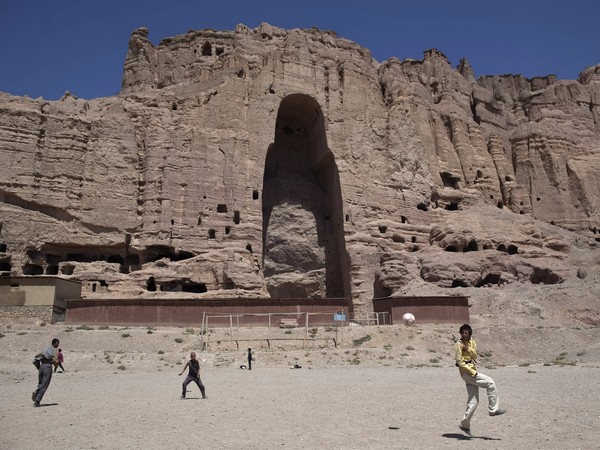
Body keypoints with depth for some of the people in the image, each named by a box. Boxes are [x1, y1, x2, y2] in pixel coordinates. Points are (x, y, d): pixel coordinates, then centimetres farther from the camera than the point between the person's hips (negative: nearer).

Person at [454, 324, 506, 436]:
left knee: (473, 401, 7)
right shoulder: (458, 345, -11)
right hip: (466, 372, -7)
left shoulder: (472, 342, 9)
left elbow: (475, 356, -5)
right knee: (490, 383, -15)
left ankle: (465, 424, 14)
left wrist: (468, 349, -23)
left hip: (473, 369, 7)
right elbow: (459, 362, -15)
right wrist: (473, 372, -18)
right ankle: (493, 409, -4)